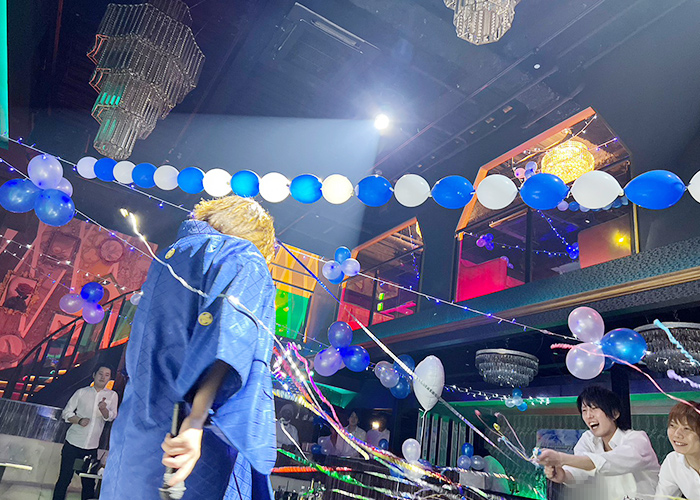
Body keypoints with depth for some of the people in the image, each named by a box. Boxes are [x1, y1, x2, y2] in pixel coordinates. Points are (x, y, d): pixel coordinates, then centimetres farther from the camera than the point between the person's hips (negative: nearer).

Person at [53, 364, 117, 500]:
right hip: (73, 443, -1)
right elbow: (66, 413, 4)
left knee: (89, 483, 7)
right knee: (64, 478, 5)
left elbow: (110, 417, -7)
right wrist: (79, 420, -15)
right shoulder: (82, 392, 3)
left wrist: (103, 409, -28)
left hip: (92, 447, 1)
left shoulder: (112, 395, 3)